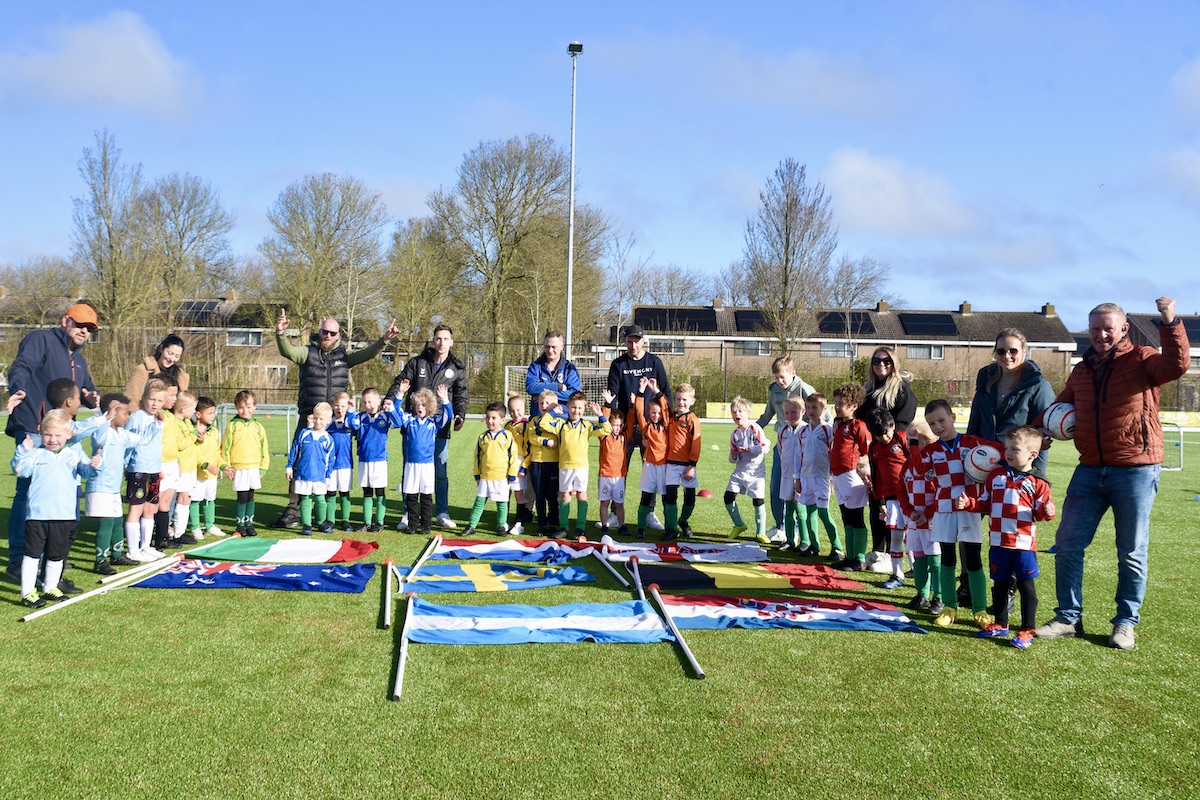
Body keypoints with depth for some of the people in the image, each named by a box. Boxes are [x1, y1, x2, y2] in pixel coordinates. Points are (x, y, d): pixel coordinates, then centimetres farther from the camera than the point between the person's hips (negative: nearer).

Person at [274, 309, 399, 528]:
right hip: (308, 418, -2)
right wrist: (281, 334, -32)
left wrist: (384, 340, -16)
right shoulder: (308, 352, 5)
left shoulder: (344, 356, 10)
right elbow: (287, 351, -12)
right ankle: (293, 510, 4)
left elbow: (367, 354, 1)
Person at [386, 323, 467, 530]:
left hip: (439, 428, 0)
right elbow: (399, 383, 4)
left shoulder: (457, 369, 7)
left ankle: (442, 513, 14)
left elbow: (460, 396, 7)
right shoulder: (417, 363, 5)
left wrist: (460, 415, -9)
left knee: (440, 471, 4)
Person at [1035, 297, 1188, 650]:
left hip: (1135, 471, -5)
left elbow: (1176, 366, -25)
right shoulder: (1081, 371, 13)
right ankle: (1068, 618, 15)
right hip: (1090, 471, 5)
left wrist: (1170, 323, -38)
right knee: (1068, 544, 4)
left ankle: (1126, 622, 19)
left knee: (1132, 552, 6)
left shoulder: (1141, 360, -4)